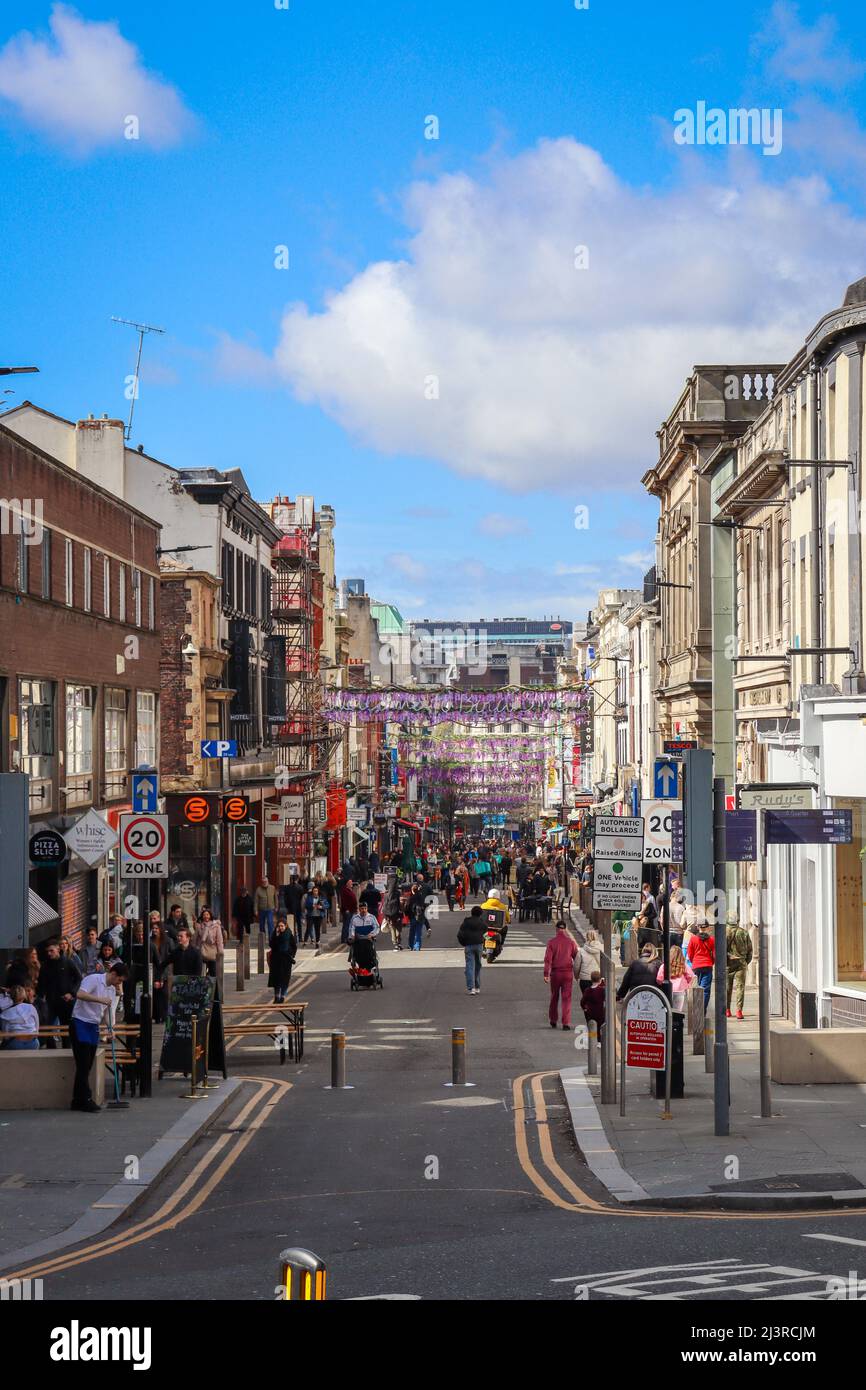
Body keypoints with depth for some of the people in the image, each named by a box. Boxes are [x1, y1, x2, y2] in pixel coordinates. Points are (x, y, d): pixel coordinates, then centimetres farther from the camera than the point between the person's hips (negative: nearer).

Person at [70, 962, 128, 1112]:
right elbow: (81, 994, -28)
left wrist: (111, 1027, -3)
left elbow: (110, 1010, 13)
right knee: (83, 1064, -9)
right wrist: (101, 1000, -29)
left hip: (94, 1026, 8)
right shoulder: (93, 980, -13)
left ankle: (78, 1101, 11)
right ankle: (86, 1099, -9)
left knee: (87, 1066, 7)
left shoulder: (112, 989, 13)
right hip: (80, 1023, -8)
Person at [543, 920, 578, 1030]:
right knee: (567, 998, 0)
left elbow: (548, 959, -9)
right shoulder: (570, 942, -1)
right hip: (568, 972, 0)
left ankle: (553, 1021, 24)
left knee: (554, 997, 15)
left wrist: (546, 974, -9)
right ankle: (566, 1023, -7)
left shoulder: (551, 942, -5)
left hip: (555, 972, 0)